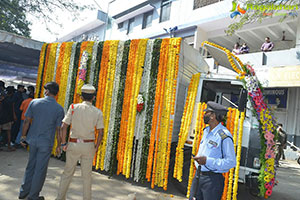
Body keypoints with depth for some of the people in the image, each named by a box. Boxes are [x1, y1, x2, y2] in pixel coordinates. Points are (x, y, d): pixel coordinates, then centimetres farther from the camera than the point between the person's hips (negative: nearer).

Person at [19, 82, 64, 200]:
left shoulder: (34, 102, -4)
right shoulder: (59, 109, -11)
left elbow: (26, 121, -1)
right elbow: (59, 129, -9)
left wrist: (23, 136, 11)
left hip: (32, 139, 4)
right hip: (46, 142, -3)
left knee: (31, 166, 20)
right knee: (40, 169, 9)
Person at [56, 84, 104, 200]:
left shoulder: (73, 108, -5)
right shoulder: (98, 112, -4)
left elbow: (64, 126, -8)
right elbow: (100, 132, -6)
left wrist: (63, 143, 1)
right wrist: (96, 147, 6)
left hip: (73, 144, 0)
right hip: (88, 145, 0)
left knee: (68, 172, 17)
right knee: (87, 175, 13)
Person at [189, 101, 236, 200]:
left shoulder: (224, 136, -18)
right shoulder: (206, 131, 10)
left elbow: (231, 162, -19)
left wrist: (207, 161, -25)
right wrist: (197, 158, 11)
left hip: (212, 179, -7)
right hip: (198, 176, 7)